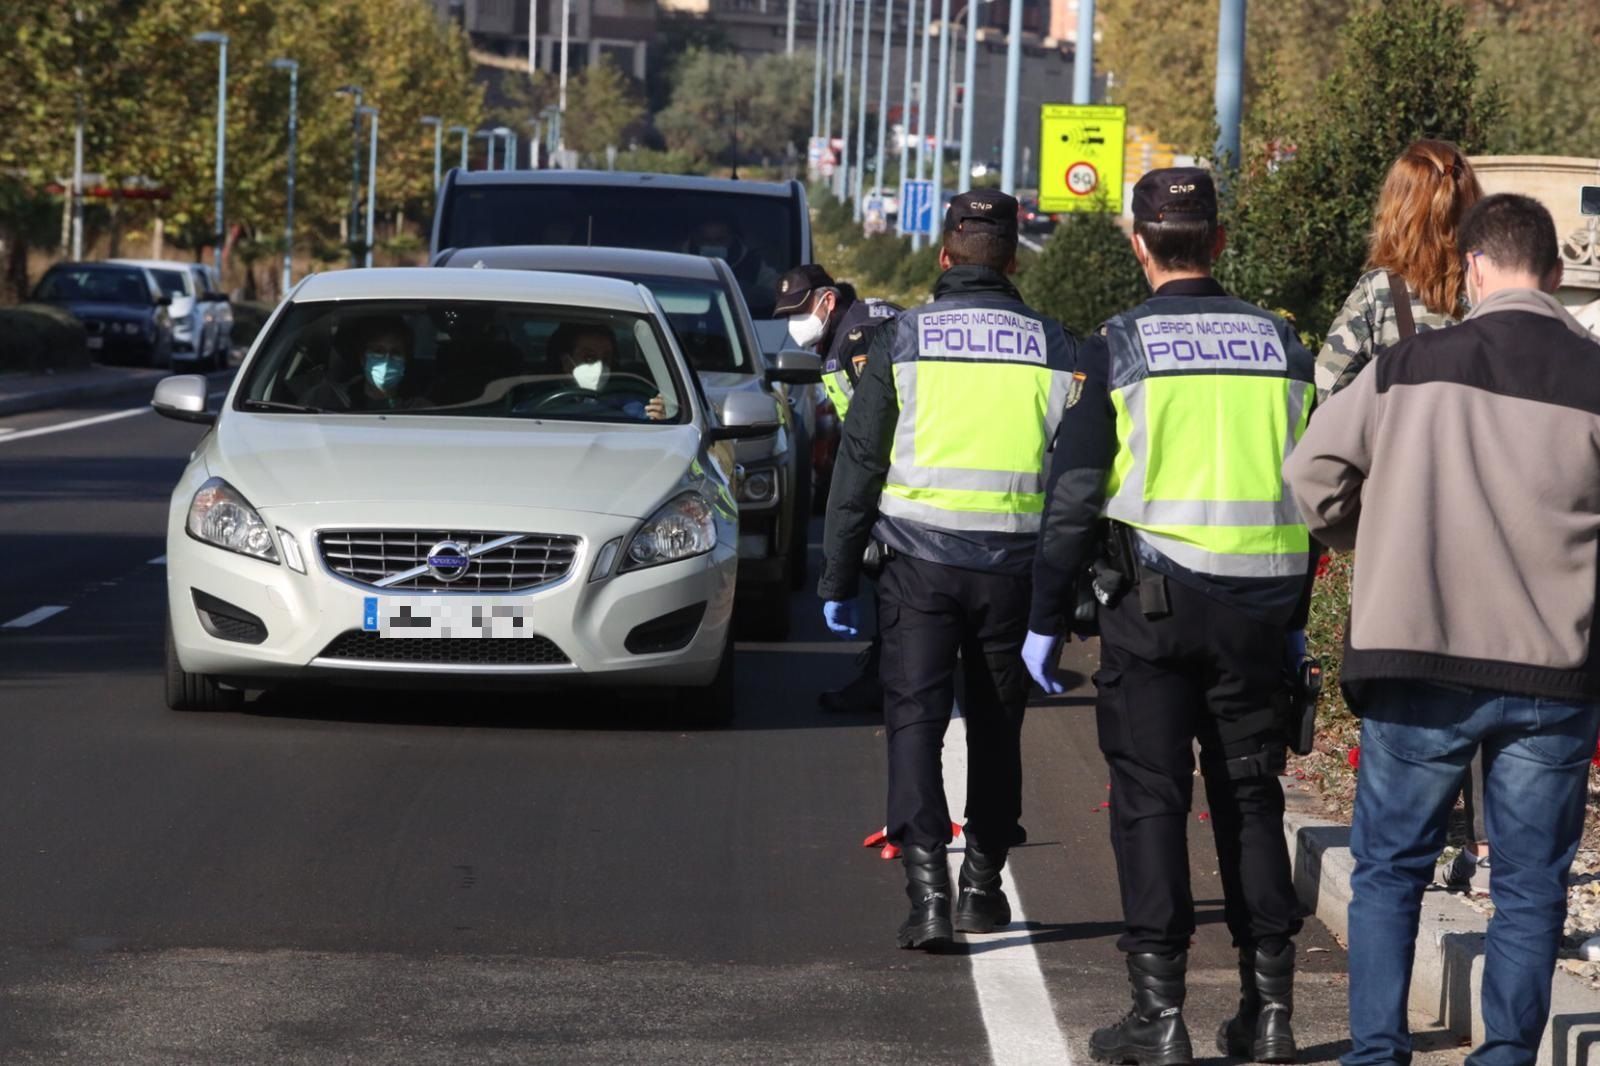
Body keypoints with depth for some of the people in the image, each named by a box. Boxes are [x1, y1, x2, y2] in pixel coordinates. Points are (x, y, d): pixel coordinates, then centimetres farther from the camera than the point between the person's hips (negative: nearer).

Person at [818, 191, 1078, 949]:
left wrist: (838, 579, 7)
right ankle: (982, 887, 22)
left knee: (915, 719, -2)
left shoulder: (902, 341, 0)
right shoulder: (1052, 348, 5)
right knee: (995, 727, 15)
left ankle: (927, 885, -17)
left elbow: (858, 464, 1)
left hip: (920, 563, -2)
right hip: (1014, 565, 2)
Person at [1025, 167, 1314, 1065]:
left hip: (1153, 602, -4)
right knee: (1251, 798, 12)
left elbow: (1075, 496, -6)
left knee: (1152, 798, 1)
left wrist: (1047, 621, 2)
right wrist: (1293, 614, 21)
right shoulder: (1281, 344, 7)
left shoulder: (1121, 349, -6)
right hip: (1258, 606, 4)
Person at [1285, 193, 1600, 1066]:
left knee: (1389, 869, 12)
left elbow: (1308, 476, -2)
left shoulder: (1409, 366, -3)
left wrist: (1371, 543, 16)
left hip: (1416, 661, 0)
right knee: (1529, 885, 9)